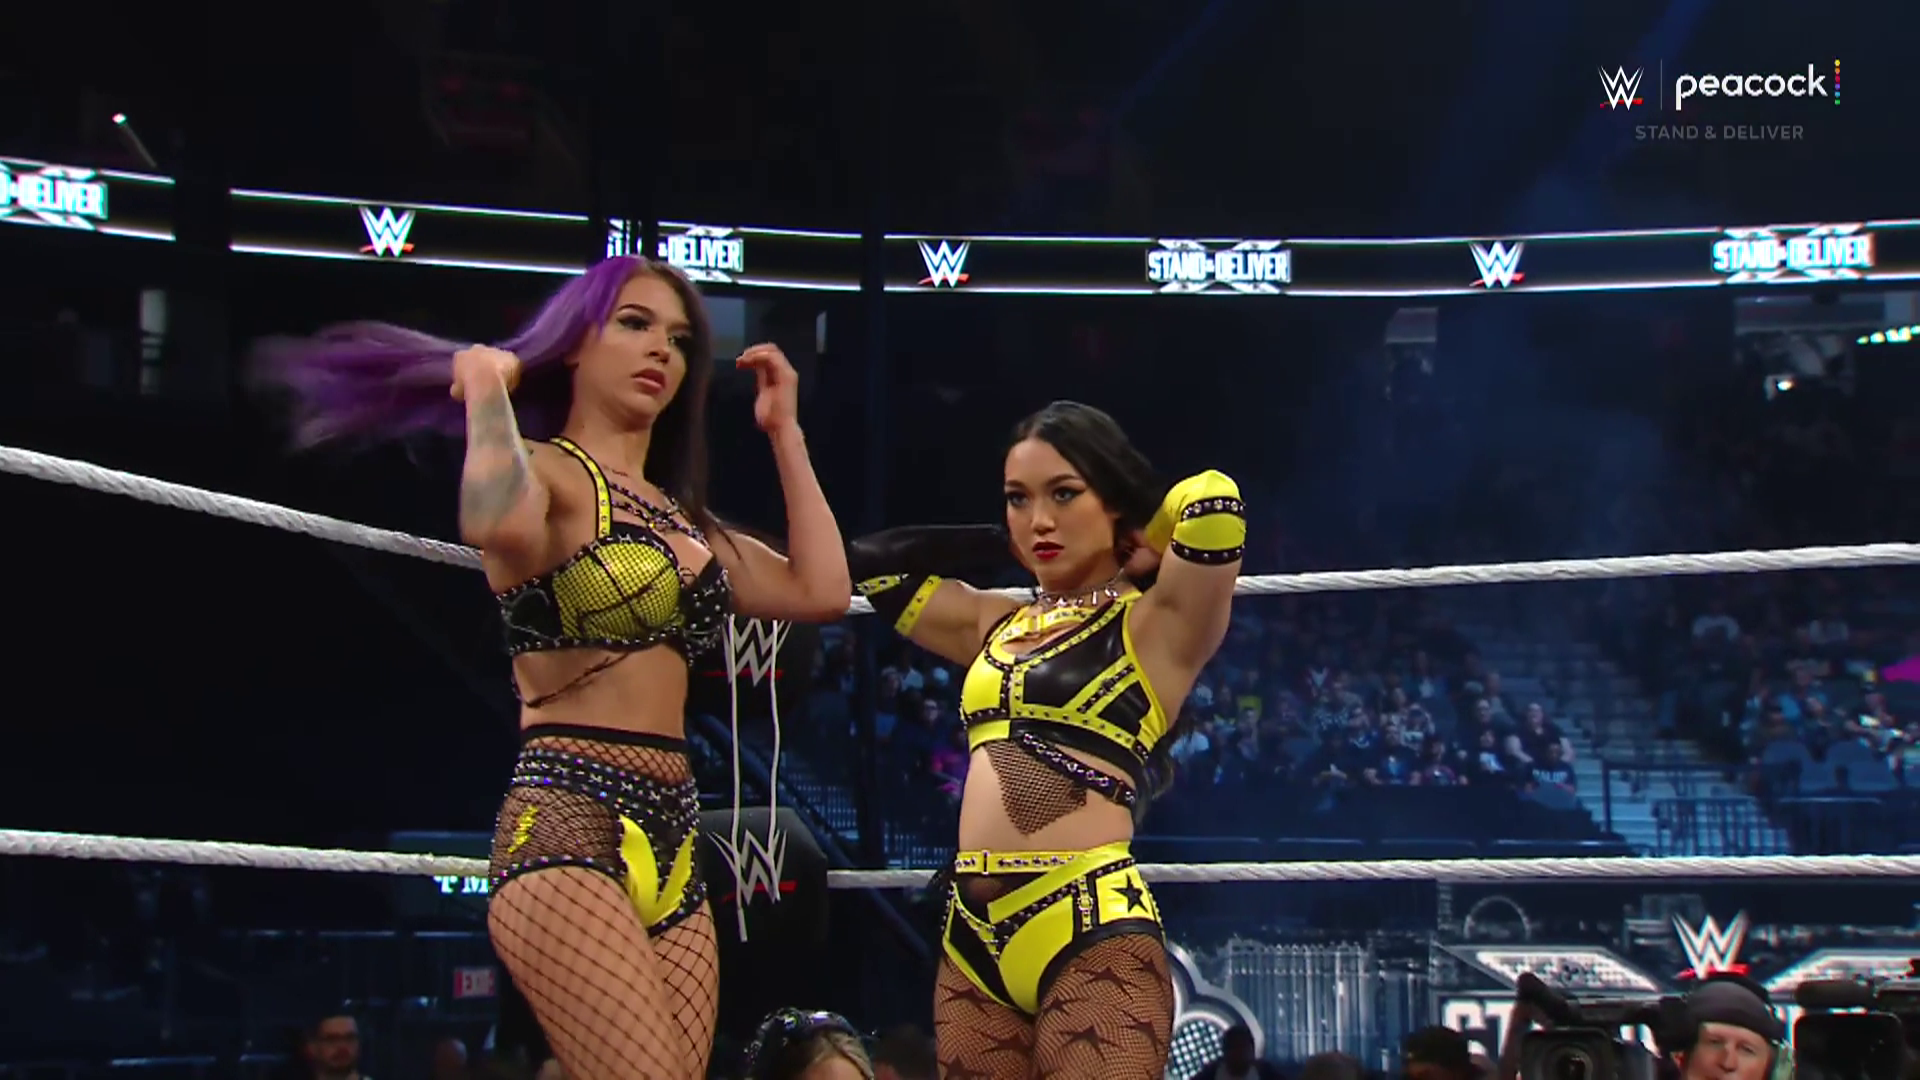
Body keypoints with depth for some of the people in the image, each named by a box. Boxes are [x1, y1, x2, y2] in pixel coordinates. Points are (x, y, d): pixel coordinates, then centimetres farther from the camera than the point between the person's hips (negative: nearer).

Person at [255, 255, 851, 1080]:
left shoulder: (680, 515, 23)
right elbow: (497, 526, -27)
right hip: (565, 827, -8)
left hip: (671, 839, 8)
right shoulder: (546, 471, -1)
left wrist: (784, 432, 20)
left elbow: (821, 592, 13)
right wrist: (486, 386, -10)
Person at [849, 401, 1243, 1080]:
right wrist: (1001, 541, 22)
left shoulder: (1157, 625, 1)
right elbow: (870, 562, 29)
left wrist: (1136, 548, 5)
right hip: (974, 940, 6)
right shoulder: (997, 625, 18)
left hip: (1093, 934, -6)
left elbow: (1213, 504, -15)